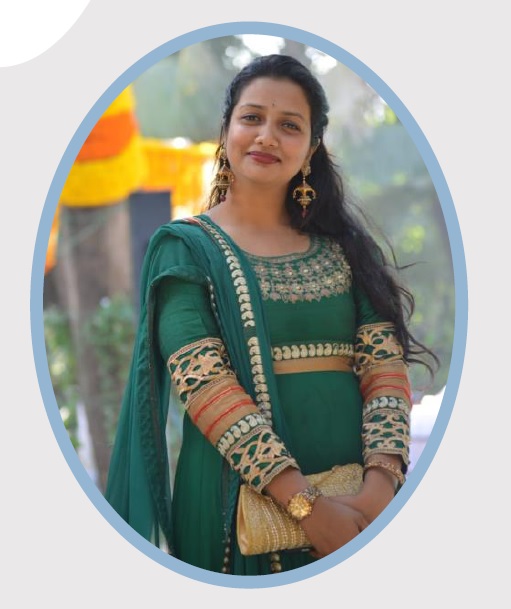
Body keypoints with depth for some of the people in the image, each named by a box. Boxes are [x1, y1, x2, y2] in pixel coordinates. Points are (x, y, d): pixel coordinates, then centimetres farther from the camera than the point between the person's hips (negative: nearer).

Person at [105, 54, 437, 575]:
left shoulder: (342, 245, 8)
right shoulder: (186, 247, -2)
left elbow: (385, 363, -1)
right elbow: (203, 382, -14)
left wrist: (381, 483, -19)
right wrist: (306, 504, -23)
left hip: (357, 500, 3)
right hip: (239, 493, -3)